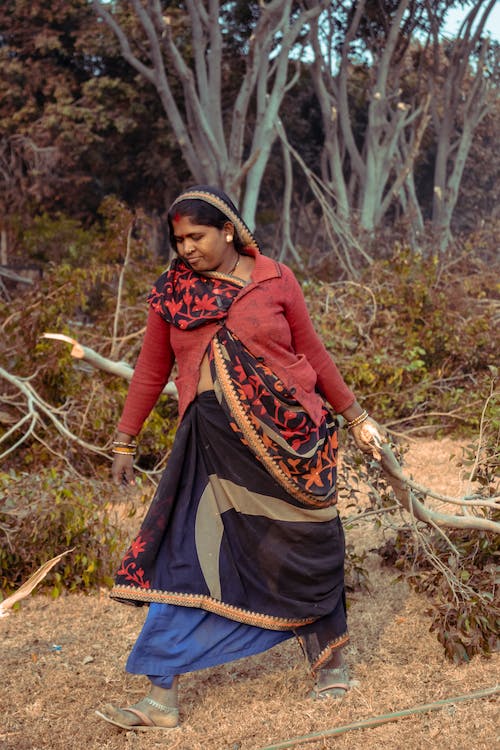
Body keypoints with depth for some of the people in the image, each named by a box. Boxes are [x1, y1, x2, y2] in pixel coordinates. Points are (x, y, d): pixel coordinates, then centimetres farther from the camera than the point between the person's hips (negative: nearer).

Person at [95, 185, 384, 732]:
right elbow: (151, 370, 10)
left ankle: (328, 655, 33)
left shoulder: (275, 279, 1)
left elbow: (312, 352, 8)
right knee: (189, 557, -3)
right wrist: (125, 440, 11)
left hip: (286, 435, 0)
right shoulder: (172, 292, 4)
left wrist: (354, 416, 11)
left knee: (304, 550, 9)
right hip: (213, 445, 1)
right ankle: (161, 697, 3)